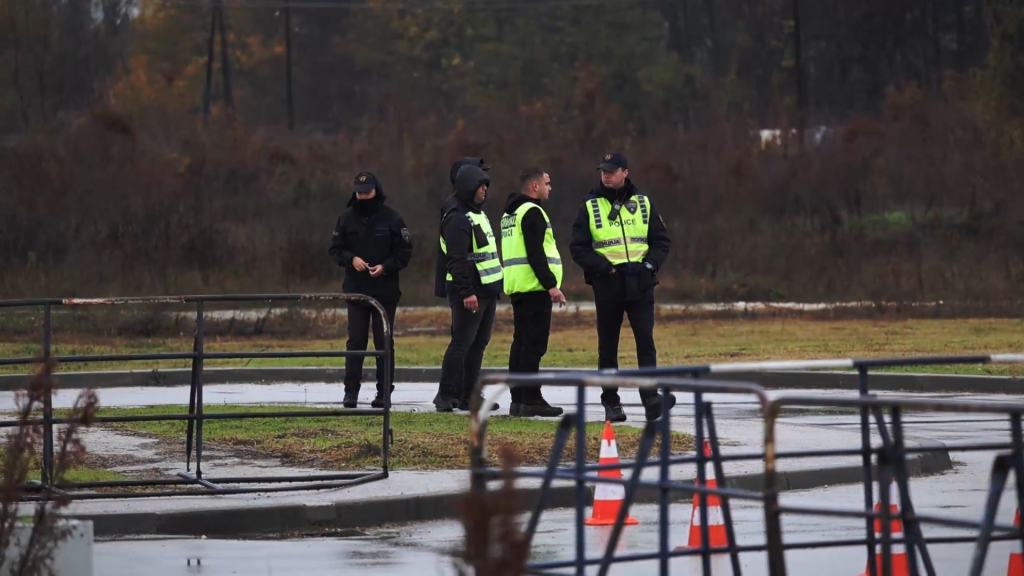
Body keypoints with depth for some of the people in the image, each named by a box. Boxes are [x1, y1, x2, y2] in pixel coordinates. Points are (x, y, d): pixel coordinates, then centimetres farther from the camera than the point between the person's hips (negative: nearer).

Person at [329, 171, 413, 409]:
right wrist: (351, 259, -12)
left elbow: (404, 252, -1)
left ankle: (384, 392, 8)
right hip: (356, 289, 1)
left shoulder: (392, 218, -3)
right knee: (355, 342, 0)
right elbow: (335, 249, 7)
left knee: (384, 342, 3)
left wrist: (385, 267, -15)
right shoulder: (347, 218, 3)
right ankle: (351, 391, 2)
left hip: (385, 291, -1)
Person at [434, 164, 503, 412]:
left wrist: (494, 287, 20)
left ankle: (467, 396, 13)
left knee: (478, 343, 9)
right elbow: (457, 260, -21)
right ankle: (445, 396, -7)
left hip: (487, 290, 10)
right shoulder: (458, 219, -14)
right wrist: (466, 292, -25)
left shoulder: (478, 215, 19)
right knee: (462, 343, -10)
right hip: (469, 292, -10)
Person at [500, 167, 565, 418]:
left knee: (521, 341, 11)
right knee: (534, 343, -10)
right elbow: (536, 253, -19)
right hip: (534, 287, -10)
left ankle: (517, 399, 11)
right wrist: (551, 285, -19)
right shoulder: (532, 212, -11)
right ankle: (531, 400, -12)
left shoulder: (510, 214, 20)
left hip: (517, 286, 10)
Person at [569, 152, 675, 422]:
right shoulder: (590, 207, 3)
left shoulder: (643, 204, 8)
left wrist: (651, 264, -5)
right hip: (607, 284, -1)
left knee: (646, 340, -10)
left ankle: (651, 399, -15)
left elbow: (661, 240, 12)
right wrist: (604, 267, -12)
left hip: (640, 284, 1)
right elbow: (578, 248, 0)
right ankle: (611, 402, 12)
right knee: (608, 346, 5)